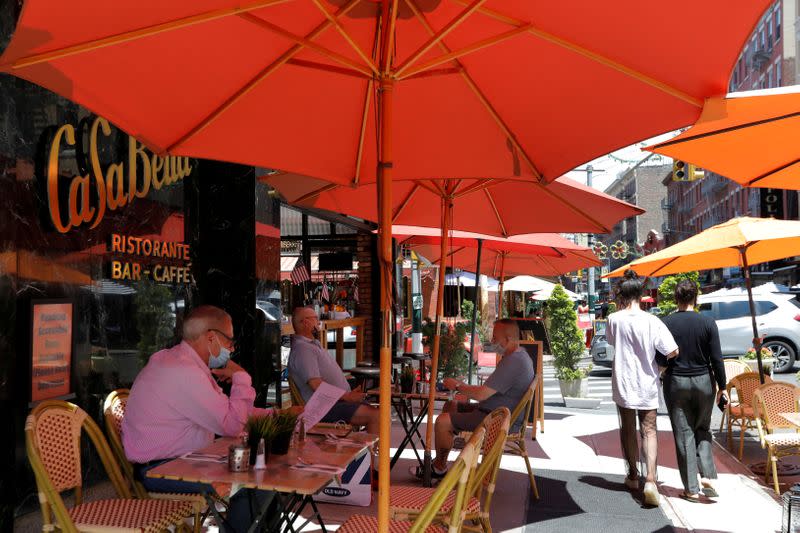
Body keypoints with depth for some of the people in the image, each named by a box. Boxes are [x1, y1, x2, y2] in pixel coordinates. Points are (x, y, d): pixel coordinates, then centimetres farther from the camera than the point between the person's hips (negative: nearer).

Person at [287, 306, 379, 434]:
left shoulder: (314, 344, 19)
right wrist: (346, 396, -20)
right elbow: (316, 384, -24)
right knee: (375, 416, -19)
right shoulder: (302, 348, -15)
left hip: (340, 399, 10)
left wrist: (349, 394, 12)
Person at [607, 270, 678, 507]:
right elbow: (673, 351, -13)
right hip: (647, 384, -1)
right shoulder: (652, 321, -13)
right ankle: (650, 480, -10)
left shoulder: (614, 319, -9)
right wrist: (661, 365, 8)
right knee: (649, 431, 6)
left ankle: (633, 476, 30)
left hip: (623, 383, 1)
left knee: (627, 429, 17)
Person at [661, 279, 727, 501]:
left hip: (676, 383, -1)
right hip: (703, 382, 1)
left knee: (684, 434, 6)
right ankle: (707, 476, 7)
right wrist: (722, 387, 4)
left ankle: (691, 489, 10)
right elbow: (716, 358, -5)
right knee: (702, 429, 20)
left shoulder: (666, 323, -8)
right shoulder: (708, 323, -7)